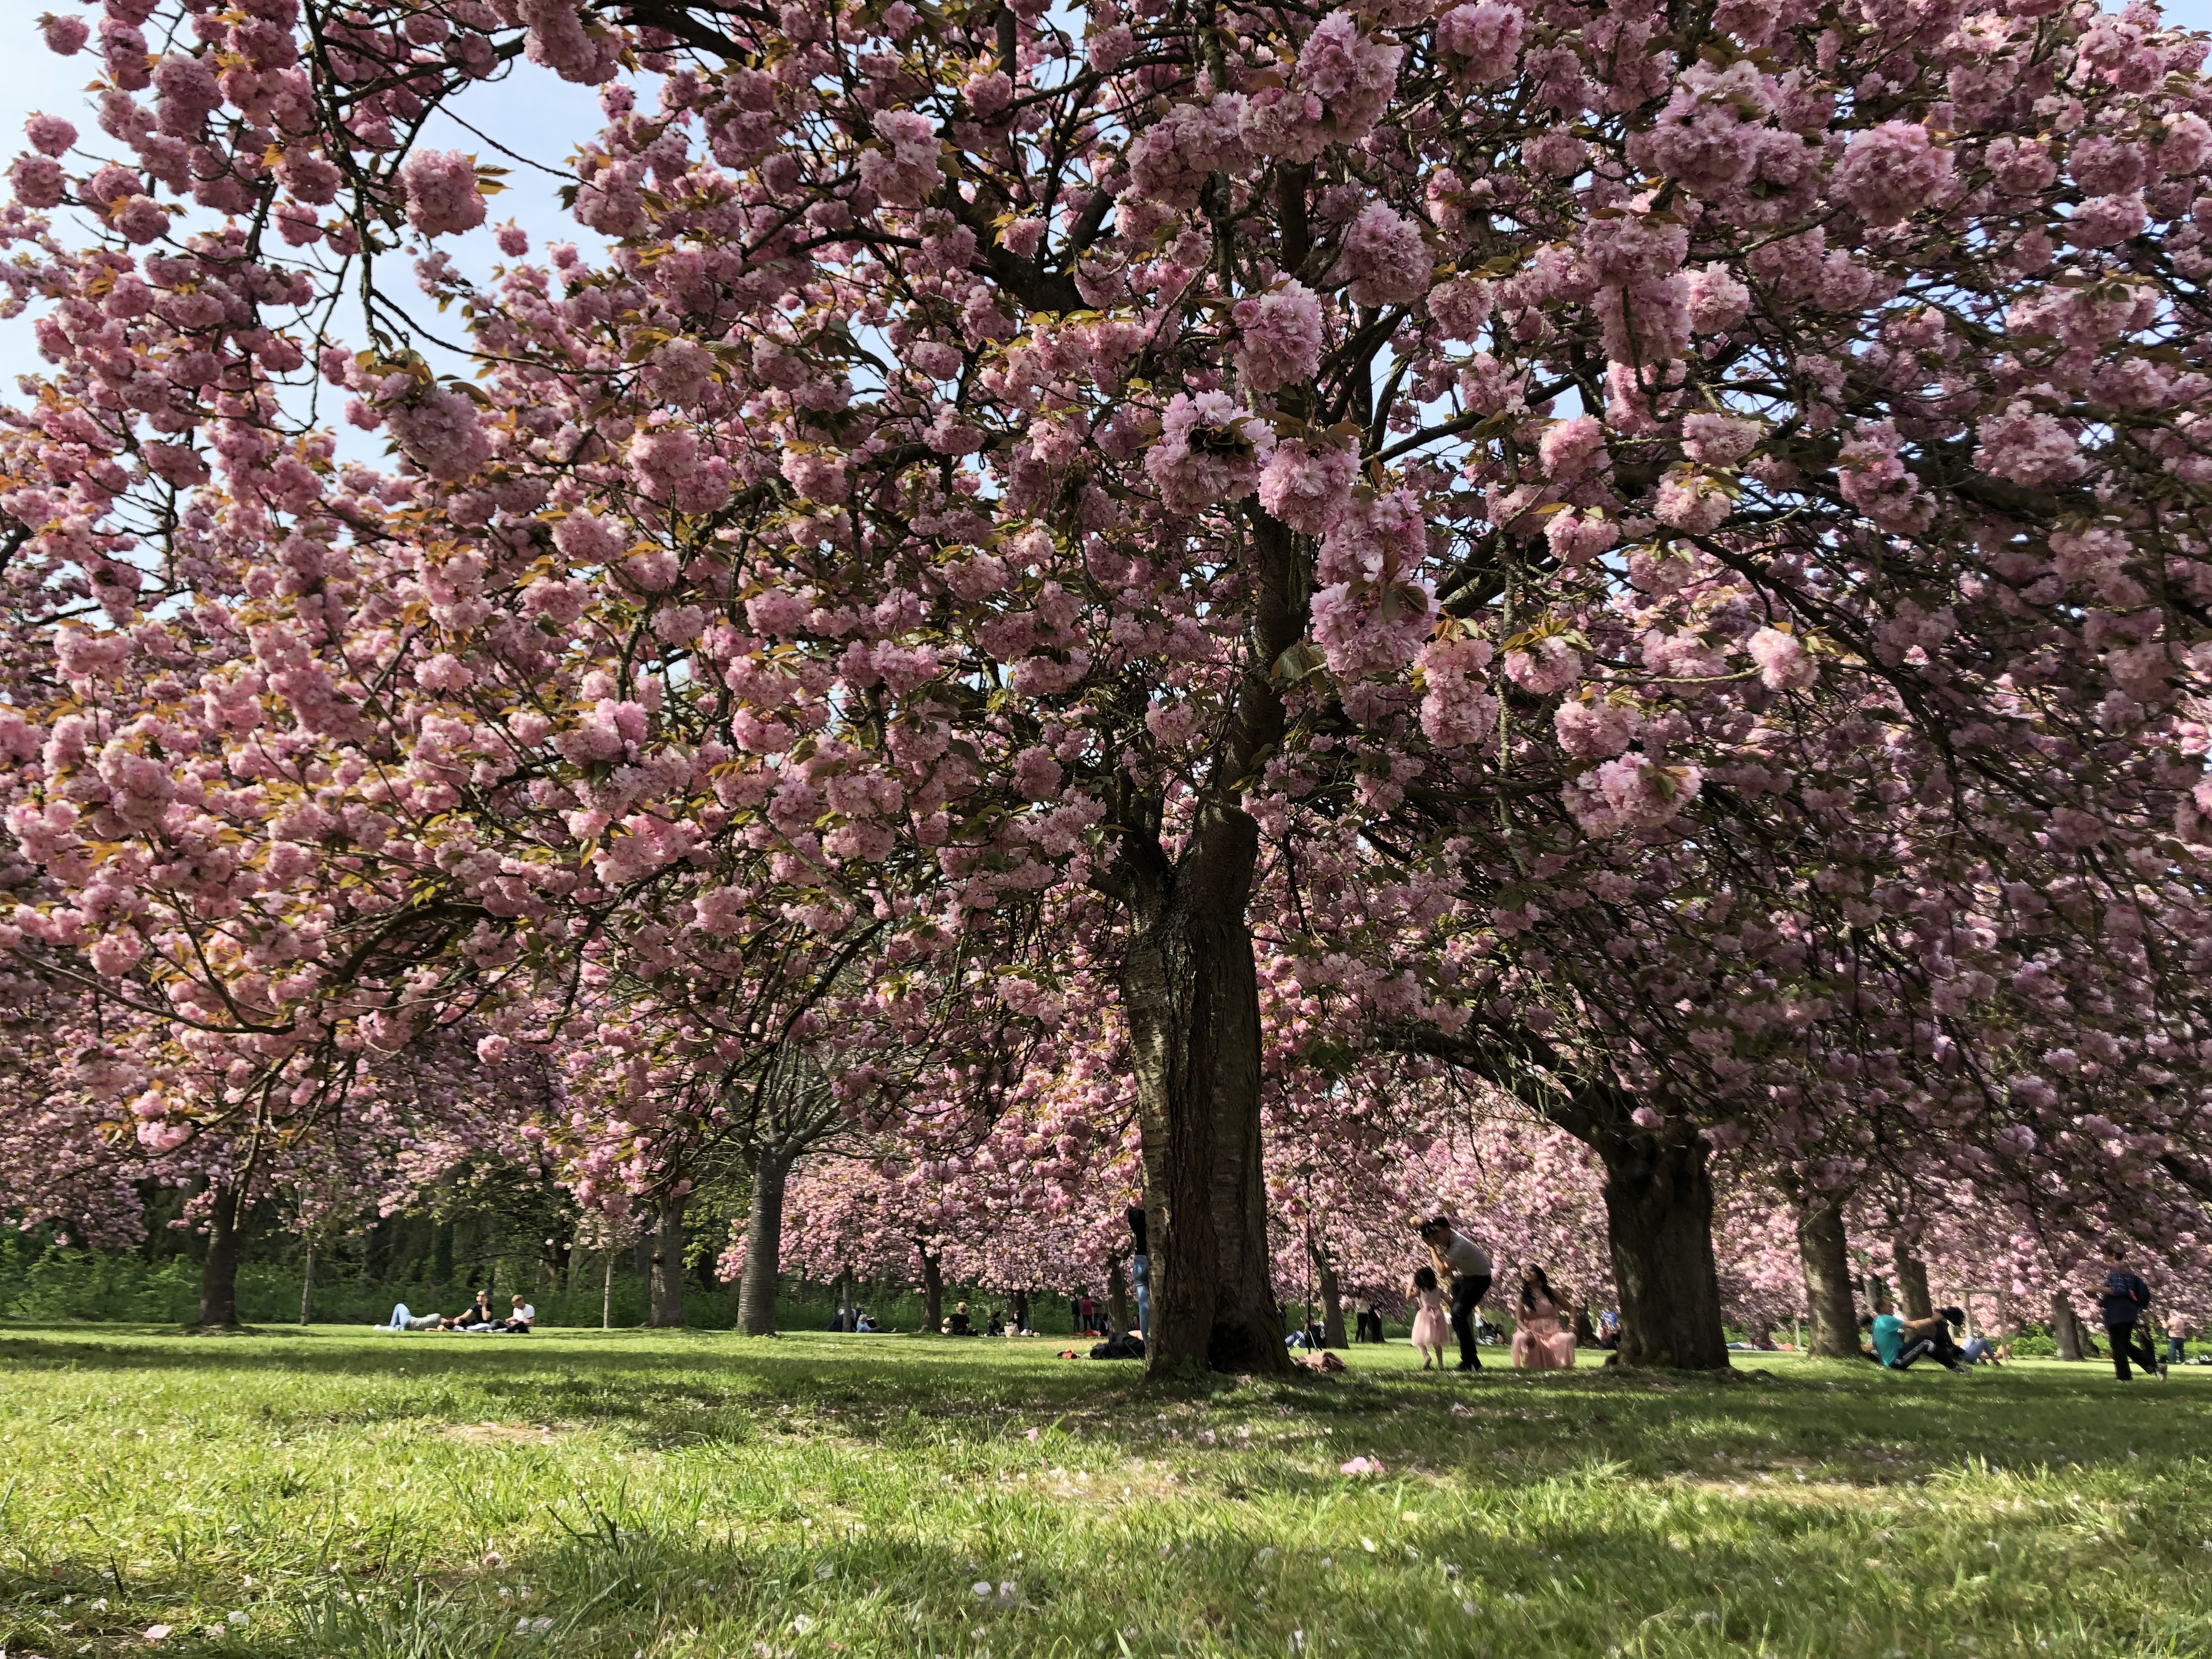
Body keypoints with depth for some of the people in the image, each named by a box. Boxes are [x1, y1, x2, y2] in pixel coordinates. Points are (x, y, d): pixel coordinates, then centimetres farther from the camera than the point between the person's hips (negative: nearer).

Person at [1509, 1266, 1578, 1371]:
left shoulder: (1551, 1292, 11)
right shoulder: (1522, 1297, 8)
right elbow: (1519, 1320, -3)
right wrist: (1527, 1332, -25)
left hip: (1552, 1330, 1)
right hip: (1534, 1331, -1)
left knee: (1568, 1337, -32)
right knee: (1521, 1338, -36)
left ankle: (1565, 1365, -13)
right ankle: (1532, 1366, -17)